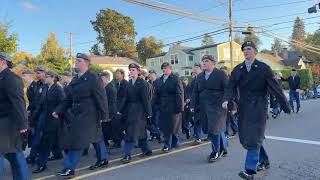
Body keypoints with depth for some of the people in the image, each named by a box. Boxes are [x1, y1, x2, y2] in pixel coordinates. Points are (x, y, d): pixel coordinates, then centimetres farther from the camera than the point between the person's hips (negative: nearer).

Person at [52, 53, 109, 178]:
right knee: (96, 138, 17)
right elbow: (68, 98, 13)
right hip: (78, 114, 8)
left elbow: (101, 98, -15)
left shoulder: (93, 78, -12)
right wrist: (58, 111, 4)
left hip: (88, 115, -7)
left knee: (78, 140, -6)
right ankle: (103, 159, 32)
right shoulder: (75, 80, 12)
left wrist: (104, 115, -17)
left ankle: (69, 168, 4)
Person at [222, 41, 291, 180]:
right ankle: (264, 162, 32)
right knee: (245, 137, 11)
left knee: (253, 137, -8)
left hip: (258, 107, -5)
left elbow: (275, 88, -2)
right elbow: (231, 87, -1)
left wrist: (286, 106, 0)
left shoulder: (263, 68, -3)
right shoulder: (237, 70, 7)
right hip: (243, 107, 5)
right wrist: (226, 100, -20)